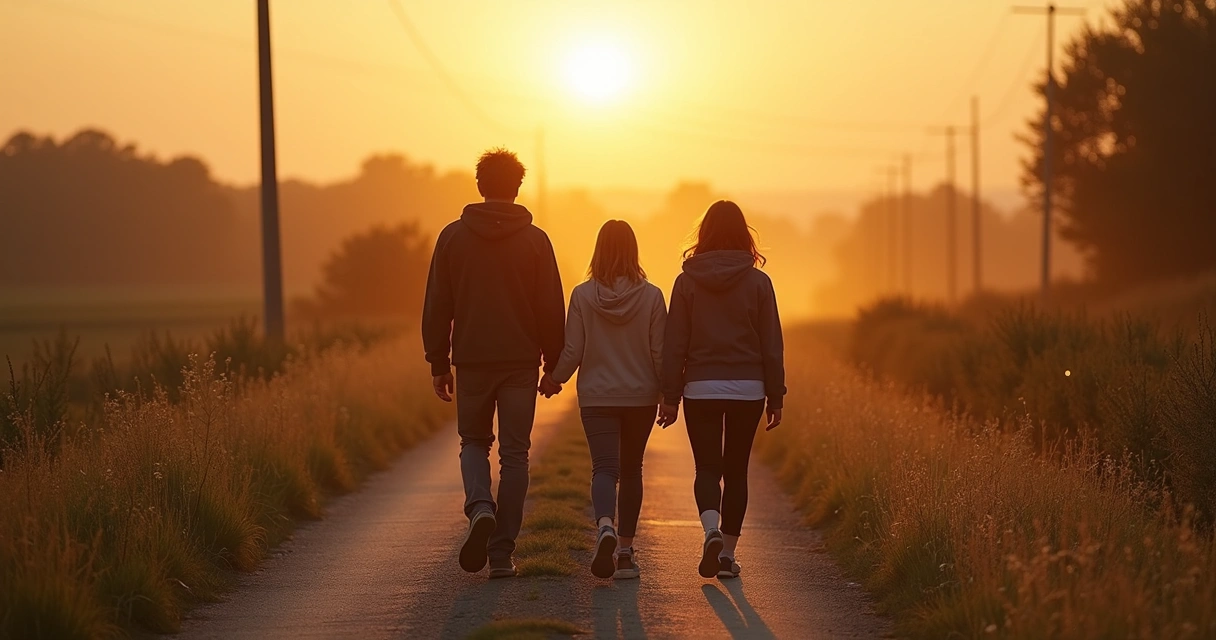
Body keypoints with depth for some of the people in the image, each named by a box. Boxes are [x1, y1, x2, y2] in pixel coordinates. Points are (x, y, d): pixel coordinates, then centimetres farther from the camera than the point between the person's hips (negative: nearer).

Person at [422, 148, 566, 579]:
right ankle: (502, 553, 3)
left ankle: (480, 508, -12)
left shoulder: (453, 236, 1)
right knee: (514, 454, 5)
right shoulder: (535, 240, -1)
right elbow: (552, 309, -1)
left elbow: (436, 306, 3)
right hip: (521, 362, -1)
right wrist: (553, 364, 8)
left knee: (474, 441, 17)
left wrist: (438, 363, 9)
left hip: (472, 361, 1)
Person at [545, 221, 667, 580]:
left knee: (604, 467, -5)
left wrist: (554, 378, 14)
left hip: (597, 398, -1)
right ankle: (625, 551, 17)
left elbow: (572, 351, -4)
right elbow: (661, 352, -5)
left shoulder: (583, 295, -7)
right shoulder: (651, 296, -7)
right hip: (641, 397, 1)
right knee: (631, 470, 14)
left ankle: (605, 527, -35)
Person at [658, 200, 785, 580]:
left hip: (701, 388, 0)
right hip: (747, 388, 0)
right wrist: (776, 396, 7)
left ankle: (712, 531, -22)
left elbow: (674, 344, -1)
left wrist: (670, 396, 4)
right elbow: (772, 344, 0)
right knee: (736, 470, 10)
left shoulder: (687, 281, -2)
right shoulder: (758, 282, -2)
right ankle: (728, 552, 11)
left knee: (707, 467, 5)